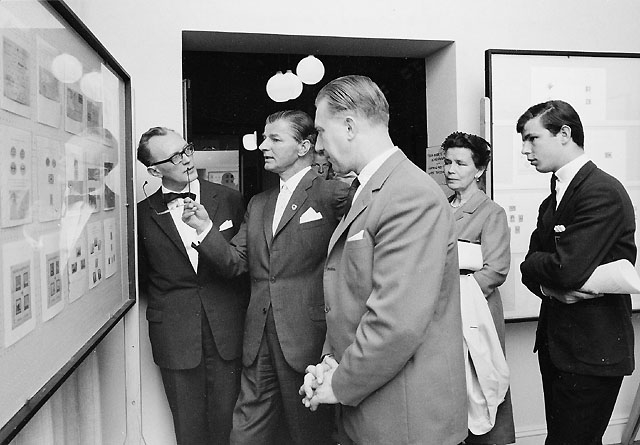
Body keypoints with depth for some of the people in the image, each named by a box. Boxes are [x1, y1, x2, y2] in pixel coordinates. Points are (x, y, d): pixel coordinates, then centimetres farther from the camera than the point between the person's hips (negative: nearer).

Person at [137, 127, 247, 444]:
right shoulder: (144, 213, 0)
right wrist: (163, 302, 3)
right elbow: (141, 276, 10)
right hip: (175, 339, 0)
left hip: (226, 332, 0)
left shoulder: (228, 199, 0)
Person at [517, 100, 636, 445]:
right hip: (556, 345, 8)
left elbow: (568, 270, -25)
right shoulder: (551, 201, 12)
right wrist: (549, 286, -12)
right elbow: (531, 270, 9)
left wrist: (534, 263, -6)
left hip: (592, 351, -8)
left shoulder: (603, 192, -16)